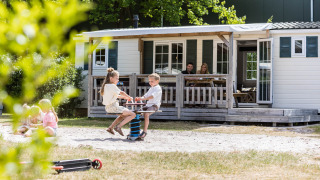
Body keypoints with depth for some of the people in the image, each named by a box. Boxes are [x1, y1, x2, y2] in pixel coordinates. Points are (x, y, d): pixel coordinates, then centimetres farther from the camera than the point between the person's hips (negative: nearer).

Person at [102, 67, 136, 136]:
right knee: (133, 114, -11)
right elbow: (121, 93, -10)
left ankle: (111, 127, 26)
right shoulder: (112, 86, -14)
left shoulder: (106, 85, 15)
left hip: (108, 107, 10)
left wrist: (124, 97, 21)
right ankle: (118, 127, -14)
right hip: (113, 107, -10)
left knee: (124, 114, 35)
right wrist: (129, 97, 7)